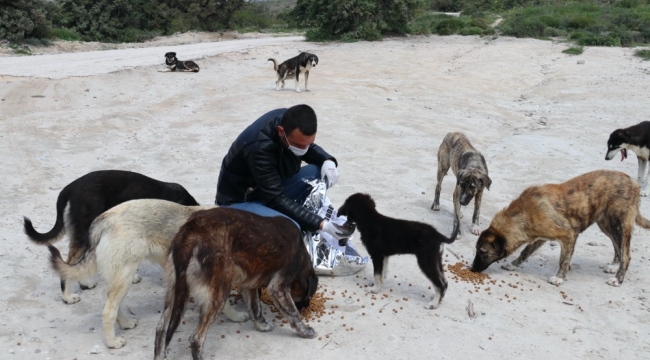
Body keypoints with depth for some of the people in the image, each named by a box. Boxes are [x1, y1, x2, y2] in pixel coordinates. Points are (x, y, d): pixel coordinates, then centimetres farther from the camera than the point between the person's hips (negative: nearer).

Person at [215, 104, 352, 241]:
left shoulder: (289, 120, -14)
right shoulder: (259, 148, -35)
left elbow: (310, 148, 6)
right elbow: (277, 200, -32)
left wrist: (328, 161, -18)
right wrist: (321, 224, -36)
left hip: (273, 190, 8)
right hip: (240, 201, -8)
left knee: (320, 171, -12)